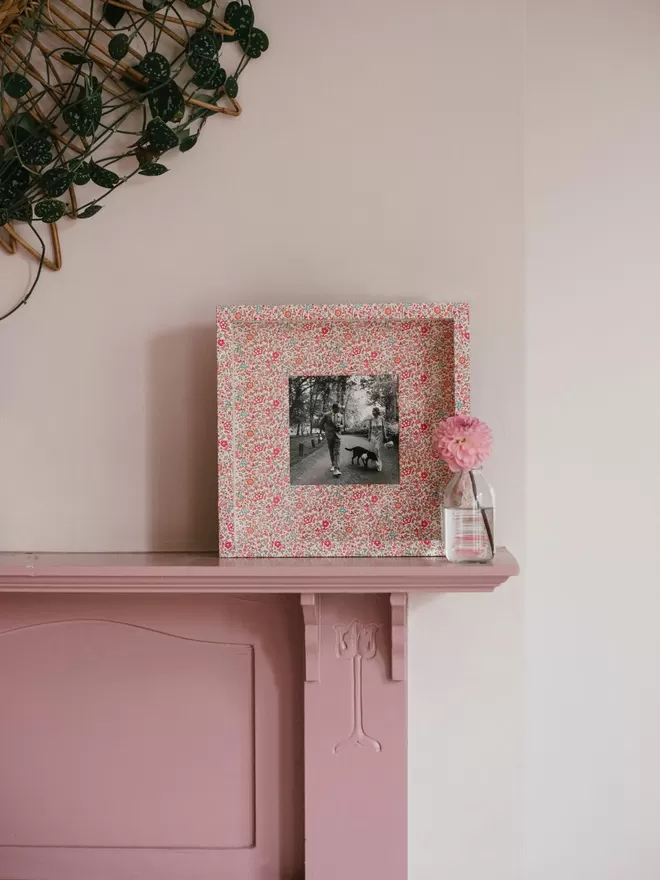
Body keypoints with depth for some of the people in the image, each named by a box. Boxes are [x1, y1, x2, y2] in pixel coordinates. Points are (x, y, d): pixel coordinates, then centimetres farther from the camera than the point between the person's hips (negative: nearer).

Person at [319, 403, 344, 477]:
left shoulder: (341, 416, 2)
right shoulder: (327, 415, -5)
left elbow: (342, 425, 11)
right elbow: (321, 424, 6)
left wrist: (339, 426, -10)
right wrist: (322, 431, 10)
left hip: (337, 435, 0)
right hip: (329, 435, 0)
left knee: (336, 452, -13)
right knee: (331, 451, 13)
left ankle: (336, 469, -23)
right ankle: (332, 464, 37)